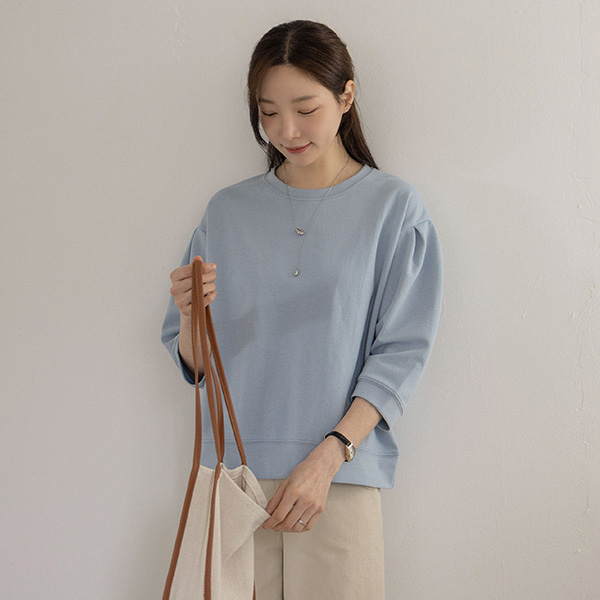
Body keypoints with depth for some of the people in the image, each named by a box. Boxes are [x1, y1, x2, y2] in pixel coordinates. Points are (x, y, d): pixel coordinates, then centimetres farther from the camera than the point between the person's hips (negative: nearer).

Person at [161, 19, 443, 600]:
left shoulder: (394, 207, 0)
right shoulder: (228, 210, 8)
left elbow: (401, 353, -4)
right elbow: (192, 363, 8)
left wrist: (327, 457, -14)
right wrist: (191, 316, -14)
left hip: (341, 474, -2)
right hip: (232, 470, 2)